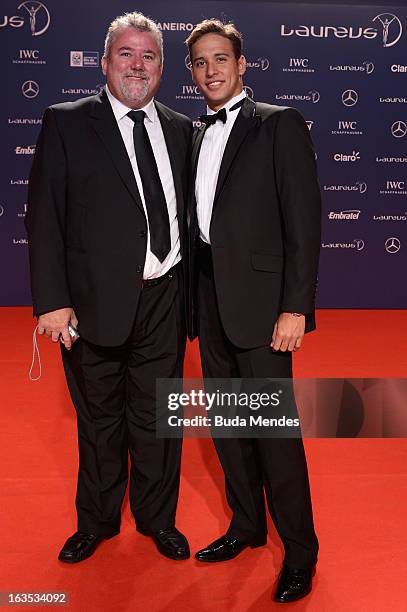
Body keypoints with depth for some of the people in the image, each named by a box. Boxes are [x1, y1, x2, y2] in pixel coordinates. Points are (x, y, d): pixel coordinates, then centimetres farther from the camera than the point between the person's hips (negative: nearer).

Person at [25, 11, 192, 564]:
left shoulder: (180, 130, 9)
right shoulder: (67, 124, -3)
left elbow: (187, 212, 12)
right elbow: (44, 217, -7)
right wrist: (52, 301, -14)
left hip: (163, 301, 3)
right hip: (95, 302, -2)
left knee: (157, 418, 14)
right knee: (100, 420, 13)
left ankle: (157, 518, 35)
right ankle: (97, 521, 36)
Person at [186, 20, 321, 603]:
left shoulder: (279, 124, -3)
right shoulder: (195, 137, 16)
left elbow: (304, 220, -10)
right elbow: (198, 222, 15)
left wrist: (295, 307, -16)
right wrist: (195, 300, 8)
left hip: (258, 300, -6)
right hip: (208, 301, 7)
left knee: (274, 428, -2)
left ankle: (300, 550, 16)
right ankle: (247, 526, 32)